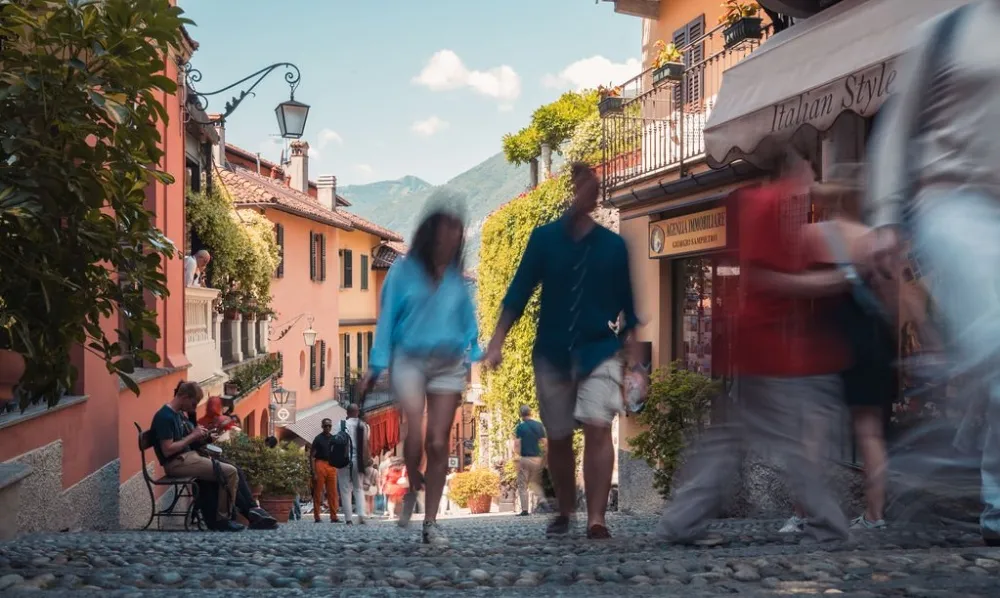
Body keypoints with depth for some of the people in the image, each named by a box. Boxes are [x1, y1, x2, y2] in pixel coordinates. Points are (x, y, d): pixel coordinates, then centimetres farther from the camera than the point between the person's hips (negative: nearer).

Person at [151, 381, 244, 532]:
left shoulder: (180, 414, 14)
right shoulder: (164, 417, -15)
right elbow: (168, 450, -21)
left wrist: (200, 438, 2)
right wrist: (192, 436, -15)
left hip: (188, 457, 10)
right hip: (176, 463, -10)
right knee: (229, 472, -20)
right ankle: (222, 519, -10)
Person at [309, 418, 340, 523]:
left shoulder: (333, 439, 14)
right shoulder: (318, 439, -1)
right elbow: (312, 456, -5)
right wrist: (314, 472, -12)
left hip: (332, 466, 5)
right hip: (320, 464, -5)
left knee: (333, 493, 3)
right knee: (318, 492, -1)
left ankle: (334, 516, 7)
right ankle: (317, 516, 4)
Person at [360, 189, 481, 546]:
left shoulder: (457, 278, 8)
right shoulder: (404, 271, -1)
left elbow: (468, 321, 15)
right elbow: (387, 317, 1)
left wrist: (470, 357, 4)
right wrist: (377, 365, -2)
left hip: (449, 364, 3)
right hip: (410, 360, -2)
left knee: (438, 443, -1)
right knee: (415, 433, -19)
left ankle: (431, 523, 9)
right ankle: (413, 488, 13)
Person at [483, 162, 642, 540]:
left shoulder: (613, 245, 0)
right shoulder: (544, 238, -1)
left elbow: (624, 301, 6)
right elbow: (519, 291, -1)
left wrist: (632, 348, 3)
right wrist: (497, 341, -7)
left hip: (599, 350, -1)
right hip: (551, 352, 1)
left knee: (597, 428, -18)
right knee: (558, 438, 10)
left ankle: (596, 519, -15)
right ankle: (564, 512, 29)